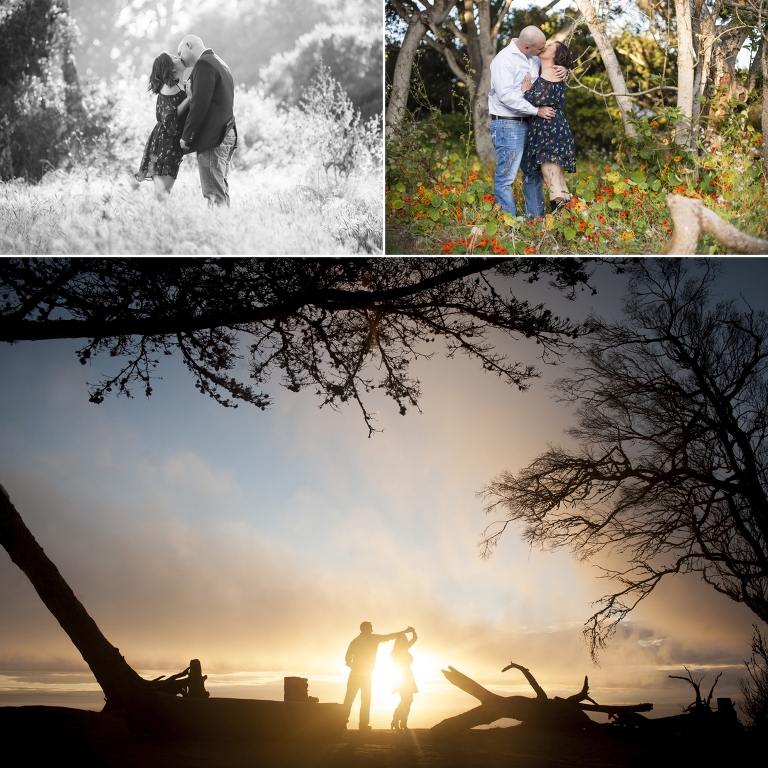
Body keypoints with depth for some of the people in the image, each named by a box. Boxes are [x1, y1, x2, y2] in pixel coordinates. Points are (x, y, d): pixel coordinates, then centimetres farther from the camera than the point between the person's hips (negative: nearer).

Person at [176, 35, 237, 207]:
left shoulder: (204, 65, -9)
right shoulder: (219, 64, 21)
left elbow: (199, 104, -17)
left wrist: (186, 136, -13)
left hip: (211, 137, -10)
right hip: (227, 136, 10)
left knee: (214, 194, -10)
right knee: (221, 189, 11)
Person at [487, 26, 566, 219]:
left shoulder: (533, 58, 10)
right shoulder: (504, 59, -14)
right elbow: (506, 94, -23)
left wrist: (562, 72, 0)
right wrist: (537, 110, -21)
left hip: (529, 124, 9)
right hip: (508, 125, -9)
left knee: (534, 174, 13)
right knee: (506, 177, -7)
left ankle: (536, 220, 22)